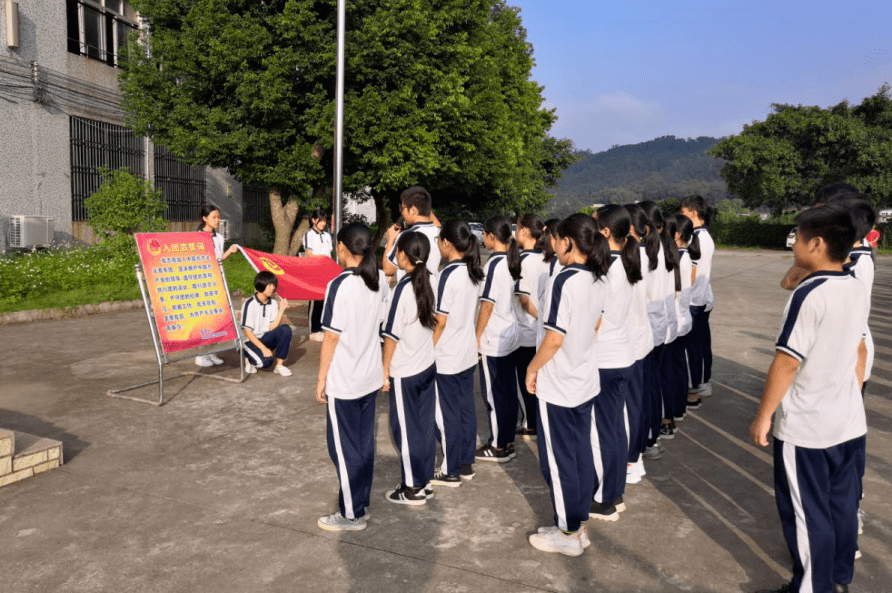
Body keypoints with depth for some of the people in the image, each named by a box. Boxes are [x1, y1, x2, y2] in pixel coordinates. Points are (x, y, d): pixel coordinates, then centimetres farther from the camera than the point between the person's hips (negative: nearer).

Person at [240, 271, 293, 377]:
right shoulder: (250, 304, -15)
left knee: (285, 329, -22)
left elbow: (272, 328, -6)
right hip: (250, 341, -6)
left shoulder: (273, 304, 2)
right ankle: (249, 359, 4)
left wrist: (281, 310, -15)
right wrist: (263, 348, -24)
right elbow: (247, 332, -17)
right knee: (266, 360, -32)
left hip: (265, 338, 6)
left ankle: (279, 364, -12)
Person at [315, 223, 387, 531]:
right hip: (370, 376, 7)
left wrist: (321, 378, -7)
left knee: (344, 447, 5)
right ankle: (361, 501, 30)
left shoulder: (340, 285, -20)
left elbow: (331, 337, -16)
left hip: (343, 381, -7)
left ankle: (352, 514, 16)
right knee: (364, 442, 17)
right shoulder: (380, 280, 1)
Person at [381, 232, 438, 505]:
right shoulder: (429, 283, 1)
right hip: (427, 366, 7)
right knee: (425, 425, 15)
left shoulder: (403, 288, -19)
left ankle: (413, 489, 15)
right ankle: (425, 480, 26)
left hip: (404, 372, -7)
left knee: (406, 428, 5)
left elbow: (392, 335, -15)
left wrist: (385, 370, -6)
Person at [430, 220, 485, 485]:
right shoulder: (472, 272, 4)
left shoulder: (449, 274, -19)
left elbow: (440, 321, -17)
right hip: (468, 352, 8)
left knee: (447, 414, 3)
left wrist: (428, 351, -8)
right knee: (466, 409, 15)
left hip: (447, 357, -8)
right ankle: (466, 464, 26)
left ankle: (450, 471, 14)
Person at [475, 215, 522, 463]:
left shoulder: (494, 263, -17)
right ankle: (508, 442, 24)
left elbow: (487, 304, -17)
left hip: (493, 339, -8)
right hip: (511, 334, 9)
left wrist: (477, 337, -10)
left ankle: (497, 447, 11)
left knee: (493, 393, 2)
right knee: (508, 390, 14)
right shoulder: (512, 260, 7)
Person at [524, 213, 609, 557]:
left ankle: (568, 534, 17)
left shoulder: (564, 281, -22)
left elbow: (554, 337, -22)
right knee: (581, 454, 16)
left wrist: (532, 368, -9)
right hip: (586, 382, 8)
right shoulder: (597, 281, 3)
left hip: (557, 386, -8)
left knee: (558, 460, 5)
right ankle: (579, 524, 29)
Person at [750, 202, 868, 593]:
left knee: (807, 512, 6)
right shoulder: (857, 290, 3)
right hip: (849, 421, 8)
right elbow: (858, 352, 13)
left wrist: (763, 415, -12)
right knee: (841, 503, 21)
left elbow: (786, 363, -21)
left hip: (805, 427, -8)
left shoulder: (810, 294, -22)